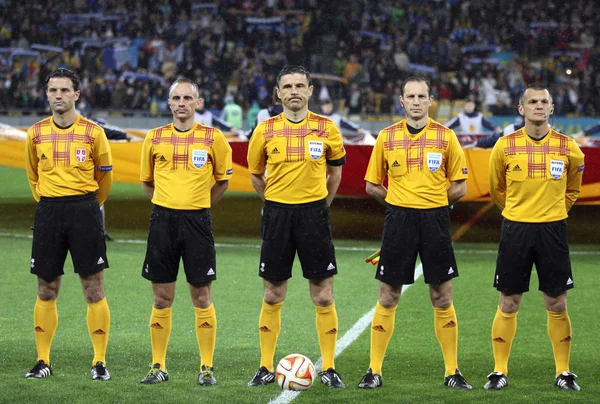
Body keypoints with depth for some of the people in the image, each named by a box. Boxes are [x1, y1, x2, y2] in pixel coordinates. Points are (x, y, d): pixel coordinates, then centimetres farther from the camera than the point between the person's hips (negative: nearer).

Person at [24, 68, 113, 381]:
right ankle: (43, 361, 13)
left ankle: (100, 362, 3)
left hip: (84, 209, -2)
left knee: (93, 289, -3)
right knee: (46, 290, 5)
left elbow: (105, 175, 11)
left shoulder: (93, 132, -1)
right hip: (48, 212, 2)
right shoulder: (36, 134, 6)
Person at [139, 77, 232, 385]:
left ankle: (207, 368, 8)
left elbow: (223, 179, 12)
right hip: (162, 220, 2)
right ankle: (158, 367, 13)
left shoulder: (213, 138, 0)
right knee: (162, 298, 5)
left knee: (201, 298, 1)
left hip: (197, 221, -2)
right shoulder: (155, 138, 6)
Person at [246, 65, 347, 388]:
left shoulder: (327, 129, -1)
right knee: (273, 296, 6)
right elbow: (256, 175, 12)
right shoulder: (265, 130, 0)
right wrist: (277, 204, 11)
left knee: (323, 296, 0)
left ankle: (328, 368, 8)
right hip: (277, 213, 1)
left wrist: (320, 204, 11)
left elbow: (335, 171, 12)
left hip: (314, 213, 0)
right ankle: (266, 368, 14)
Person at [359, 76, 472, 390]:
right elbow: (372, 185, 11)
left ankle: (452, 372, 11)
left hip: (435, 219, 0)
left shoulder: (446, 137, 2)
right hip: (398, 220, 1)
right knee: (387, 298, 3)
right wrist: (400, 202, 6)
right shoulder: (387, 137, 5)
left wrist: (432, 202, 3)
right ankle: (374, 371, 10)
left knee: (442, 299, 3)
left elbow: (459, 188, 5)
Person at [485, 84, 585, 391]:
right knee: (508, 304, 3)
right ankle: (500, 371, 12)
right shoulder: (505, 146, -2)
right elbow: (496, 190, 13)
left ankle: (563, 372, 14)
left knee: (557, 305, 4)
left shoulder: (568, 148, 0)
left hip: (553, 230, 0)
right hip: (515, 228, 0)